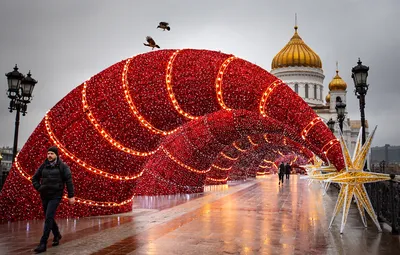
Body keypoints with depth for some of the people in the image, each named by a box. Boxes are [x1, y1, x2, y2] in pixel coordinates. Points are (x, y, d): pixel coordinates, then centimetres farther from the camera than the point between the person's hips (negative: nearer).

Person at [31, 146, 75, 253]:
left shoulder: (62, 166, -7)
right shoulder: (44, 166, 6)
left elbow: (69, 180, -9)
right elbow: (34, 178, 18)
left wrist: (71, 195, -12)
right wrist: (38, 188, 2)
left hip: (55, 196, -5)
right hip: (44, 196, 5)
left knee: (48, 218, -11)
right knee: (49, 218, 15)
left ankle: (43, 243, -8)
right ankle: (57, 235, 35)